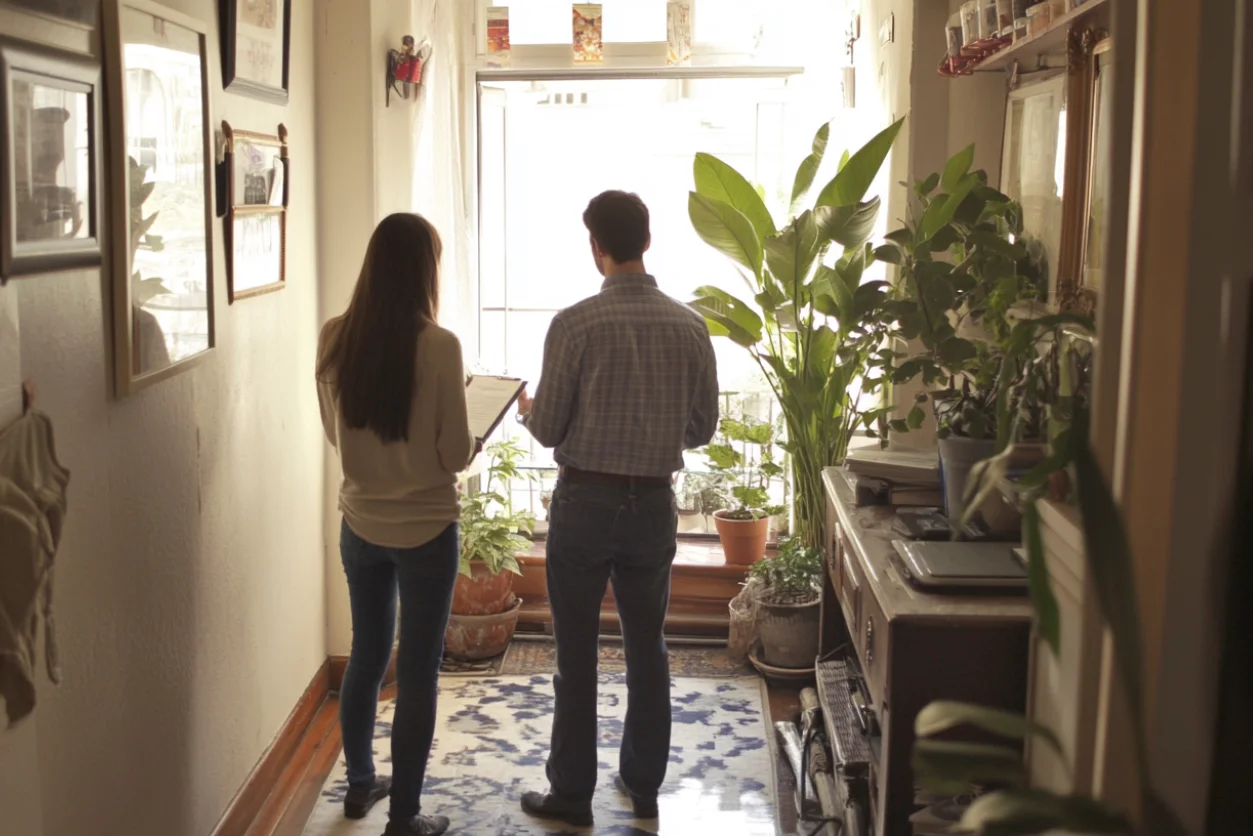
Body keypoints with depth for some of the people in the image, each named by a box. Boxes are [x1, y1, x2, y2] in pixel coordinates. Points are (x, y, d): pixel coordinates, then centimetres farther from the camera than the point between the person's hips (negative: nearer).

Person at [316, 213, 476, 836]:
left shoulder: (334, 338, -6)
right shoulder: (438, 346, -19)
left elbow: (336, 431, 7)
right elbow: (455, 455, -15)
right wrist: (472, 442, 6)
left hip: (360, 525, 5)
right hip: (425, 530, -5)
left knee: (367, 654, 22)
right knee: (417, 671, 7)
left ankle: (360, 783, 38)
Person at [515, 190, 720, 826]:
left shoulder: (575, 324, -14)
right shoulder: (689, 326, -3)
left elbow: (548, 430, -9)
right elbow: (703, 428, 4)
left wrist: (528, 410, 14)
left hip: (586, 502, -3)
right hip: (655, 504, 4)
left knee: (576, 655, 7)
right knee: (648, 648, 16)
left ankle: (572, 794, 17)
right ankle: (644, 785, 27)